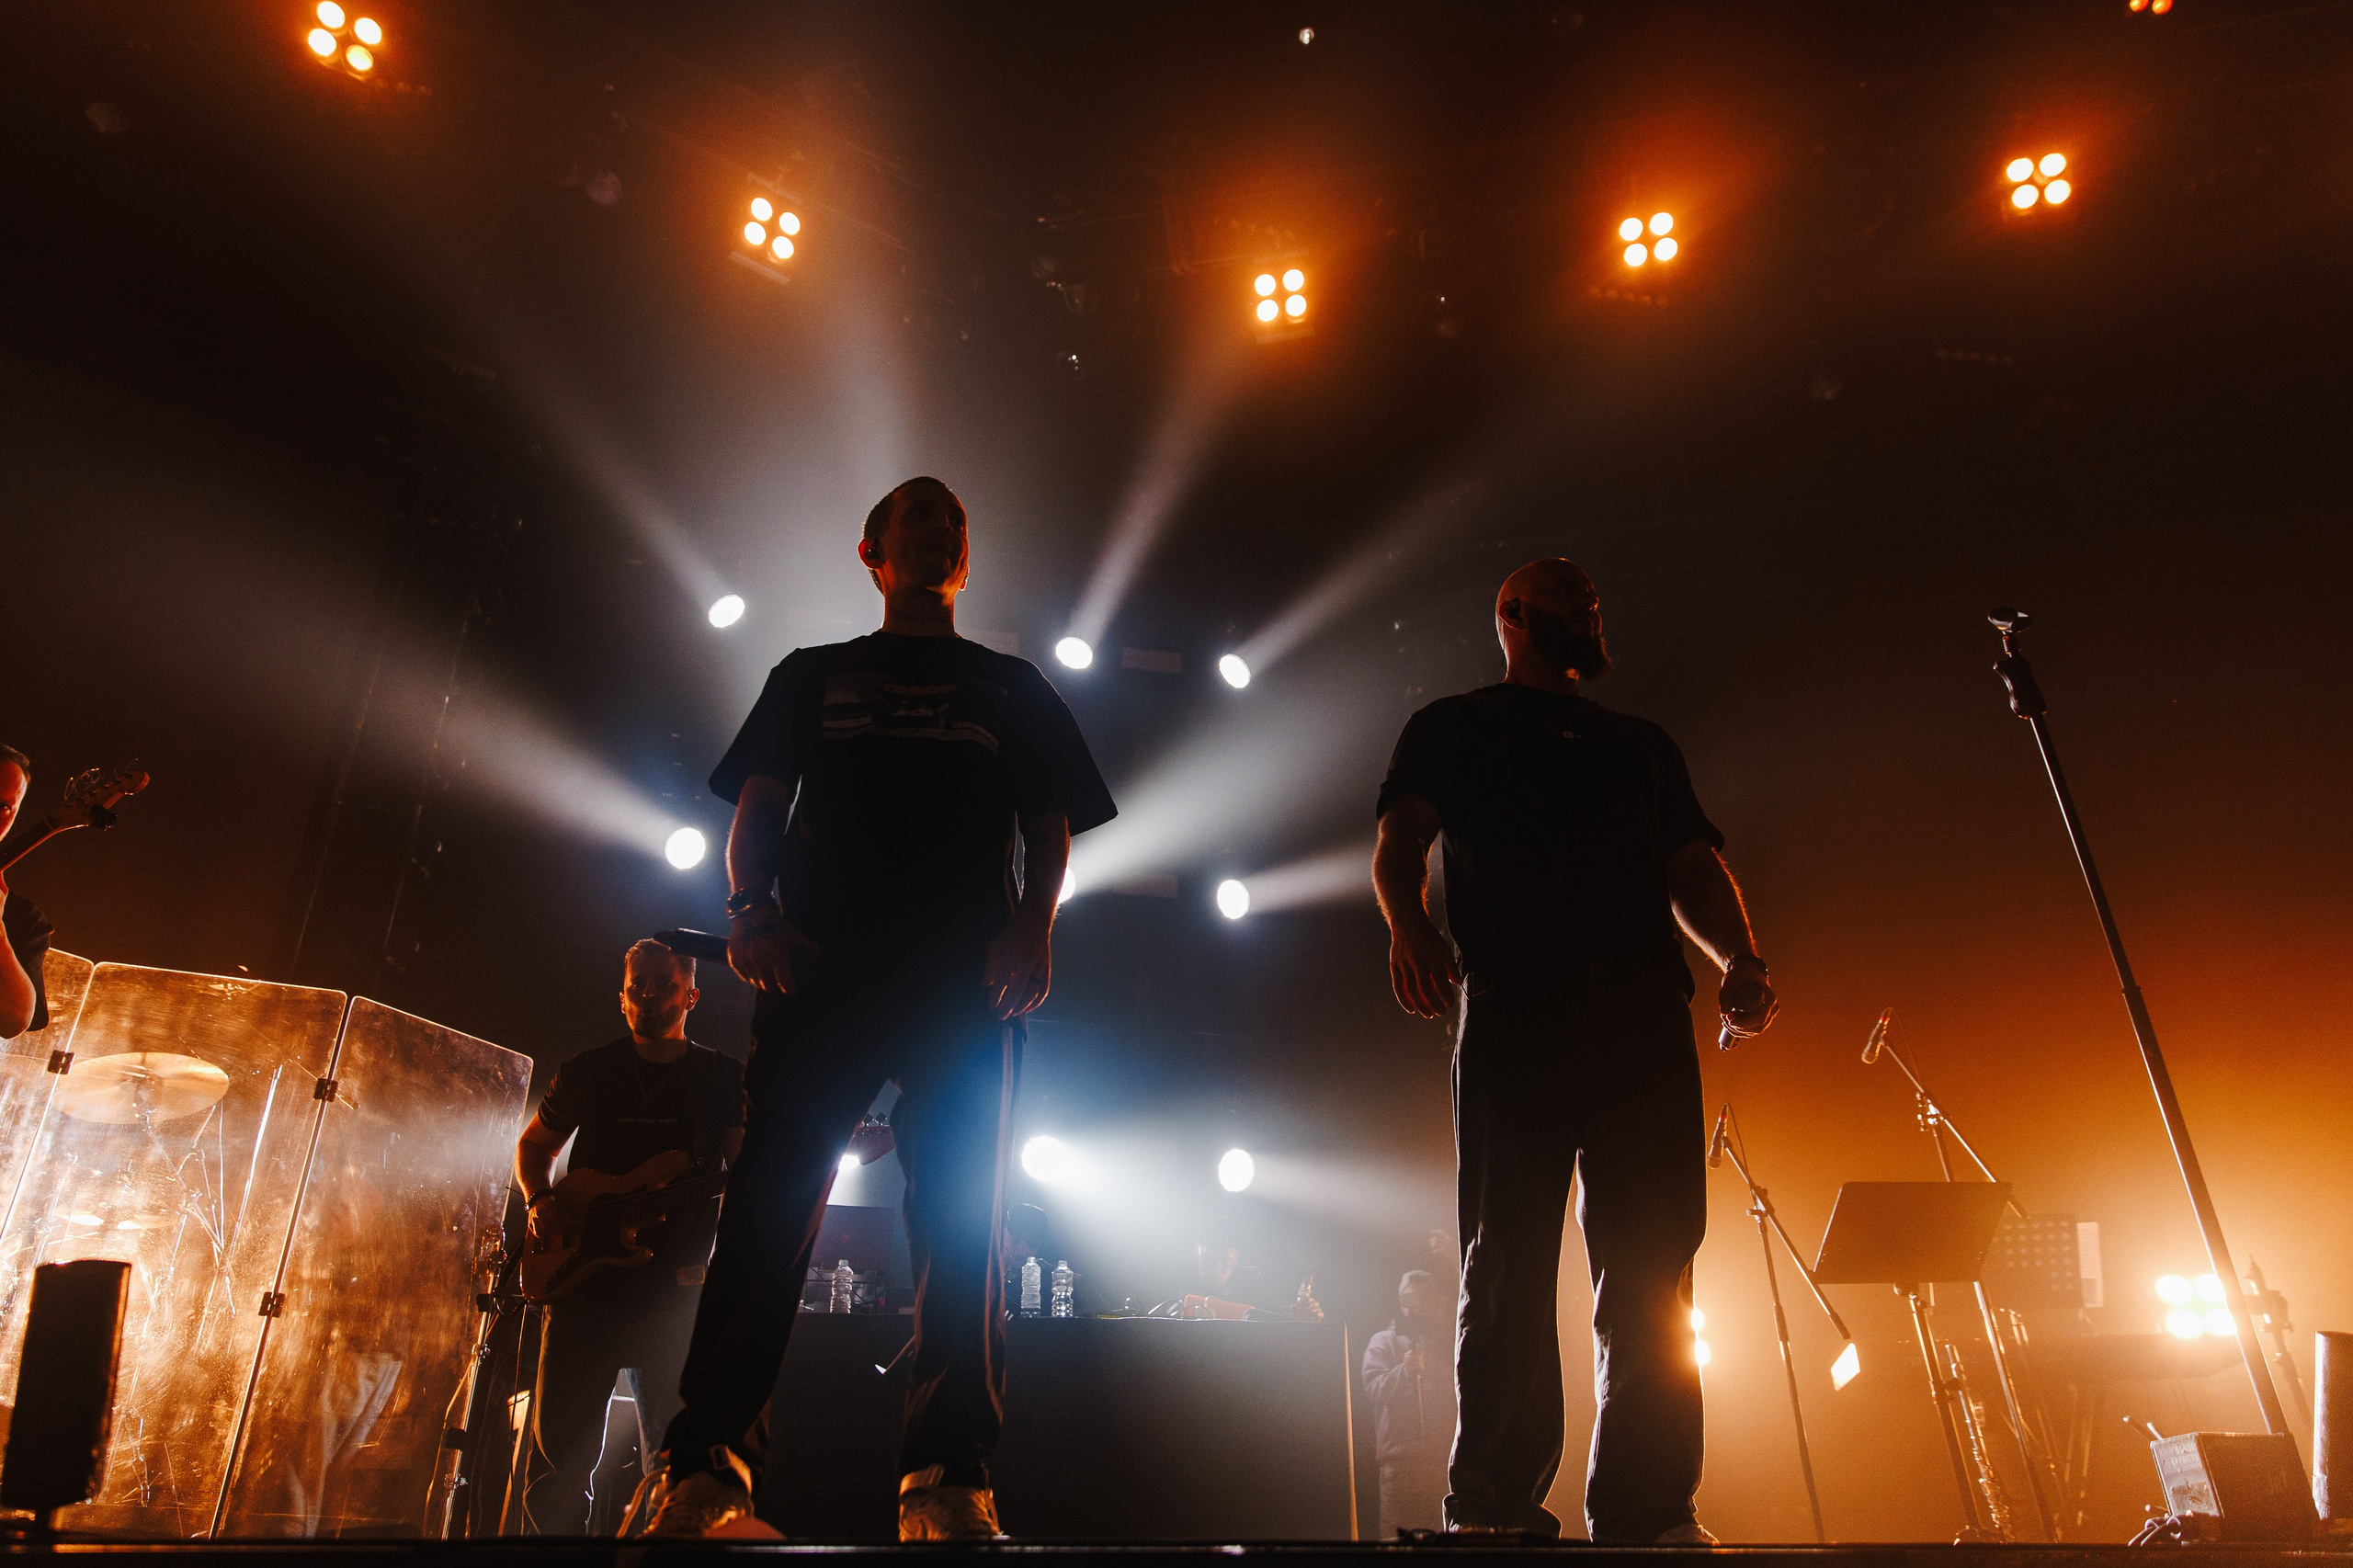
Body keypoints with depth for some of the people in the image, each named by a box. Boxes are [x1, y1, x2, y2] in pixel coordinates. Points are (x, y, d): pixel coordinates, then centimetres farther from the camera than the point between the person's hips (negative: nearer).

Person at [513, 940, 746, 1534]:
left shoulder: (724, 1078, 5)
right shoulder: (588, 1072, 9)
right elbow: (533, 1144, 19)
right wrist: (541, 1201, 1)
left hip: (674, 1289, -1)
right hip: (584, 1279, 1)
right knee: (561, 1446, 3)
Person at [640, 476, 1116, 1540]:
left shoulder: (1012, 687, 25)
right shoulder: (813, 676, 26)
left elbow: (1050, 826, 14)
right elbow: (757, 807, 15)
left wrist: (1033, 925, -6)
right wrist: (752, 909, -6)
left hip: (967, 975, 0)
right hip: (822, 961, 0)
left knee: (961, 1214, -8)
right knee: (772, 1197, -9)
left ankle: (946, 1484, -6)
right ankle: (705, 1470, -5)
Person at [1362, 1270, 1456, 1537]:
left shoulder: (1446, 1342, 22)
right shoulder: (1383, 1341, 11)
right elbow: (1373, 1387, -5)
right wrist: (1403, 1371, -19)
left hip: (1443, 1452, 3)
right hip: (1400, 1452, -3)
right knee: (1397, 1533, -8)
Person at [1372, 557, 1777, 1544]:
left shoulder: (1643, 743, 32)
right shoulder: (1455, 728, 21)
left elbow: (1693, 867, 21)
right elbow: (1399, 841, 5)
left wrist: (1739, 958, 0)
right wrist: (1409, 925, -17)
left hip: (1646, 1008, 4)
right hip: (1515, 999, -3)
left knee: (1653, 1261, -4)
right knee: (1508, 1258, -7)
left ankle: (1647, 1514, 1)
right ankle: (1495, 1510, -3)